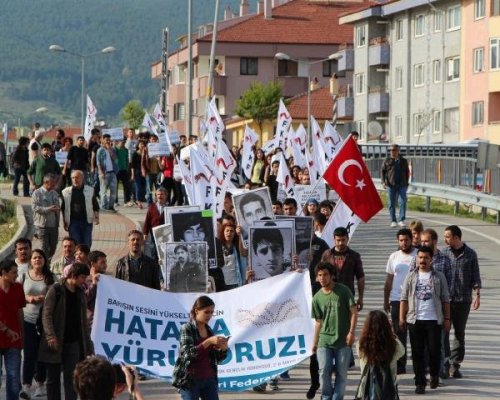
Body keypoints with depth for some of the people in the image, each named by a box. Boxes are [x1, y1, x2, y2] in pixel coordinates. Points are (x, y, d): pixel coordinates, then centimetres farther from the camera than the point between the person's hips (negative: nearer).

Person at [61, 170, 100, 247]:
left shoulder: (90, 190, 6)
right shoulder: (66, 192, 5)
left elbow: (95, 206, 9)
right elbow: (63, 209, 10)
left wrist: (96, 217, -4)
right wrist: (65, 222, 6)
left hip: (86, 221, 0)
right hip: (73, 222, 0)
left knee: (86, 244, 2)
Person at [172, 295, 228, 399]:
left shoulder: (209, 330, 12)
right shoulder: (187, 329, -6)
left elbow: (216, 359, 15)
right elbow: (188, 354, -19)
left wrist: (223, 348, -5)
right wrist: (209, 341, -24)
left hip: (209, 379, 6)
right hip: (190, 380, -6)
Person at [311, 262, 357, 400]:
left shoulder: (343, 291, -3)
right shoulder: (317, 298, 6)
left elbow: (354, 311, -3)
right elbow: (318, 321, 13)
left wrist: (351, 332, -11)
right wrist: (314, 342, 11)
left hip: (343, 340, -2)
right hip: (325, 340, 2)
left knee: (341, 373, 1)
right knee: (324, 371, -6)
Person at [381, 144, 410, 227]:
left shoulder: (403, 161, 9)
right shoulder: (387, 161, 6)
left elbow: (407, 172, 15)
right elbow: (383, 172, 6)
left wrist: (406, 182, 9)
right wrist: (383, 182, -6)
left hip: (402, 185, 0)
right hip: (391, 185, 0)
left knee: (403, 202, -8)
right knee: (392, 203, 3)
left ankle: (402, 220, -3)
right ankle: (393, 221, 10)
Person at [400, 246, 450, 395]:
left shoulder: (438, 277, 4)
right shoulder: (411, 277, 7)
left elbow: (445, 300, 5)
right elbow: (404, 299, 7)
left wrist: (447, 319, 0)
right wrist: (402, 318, 0)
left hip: (434, 320, -1)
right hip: (415, 320, 1)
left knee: (434, 350, 1)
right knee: (417, 353, 2)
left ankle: (434, 375, 27)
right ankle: (420, 383, 9)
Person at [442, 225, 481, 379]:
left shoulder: (470, 254, 1)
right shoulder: (444, 253, 4)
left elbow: (475, 276, 2)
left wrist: (477, 295, -7)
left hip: (463, 300, 0)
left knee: (460, 334, 5)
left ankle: (455, 364, 11)